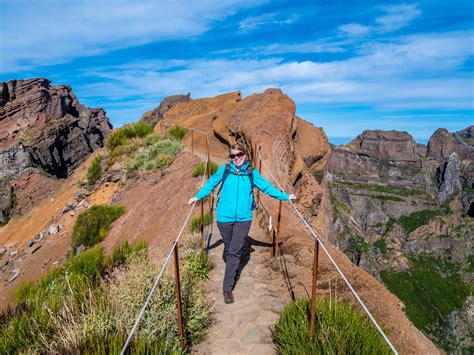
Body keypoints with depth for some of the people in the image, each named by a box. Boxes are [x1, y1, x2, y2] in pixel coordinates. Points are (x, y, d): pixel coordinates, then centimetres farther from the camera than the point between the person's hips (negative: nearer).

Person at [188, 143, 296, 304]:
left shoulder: (252, 173, 1)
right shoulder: (224, 170, -2)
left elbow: (266, 187, 8)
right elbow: (211, 183, 8)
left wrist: (285, 196, 7)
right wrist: (198, 196, 2)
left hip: (243, 219, 0)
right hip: (224, 218, 0)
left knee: (235, 252, -1)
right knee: (228, 249, 15)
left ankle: (228, 288, 9)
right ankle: (232, 271, 43)